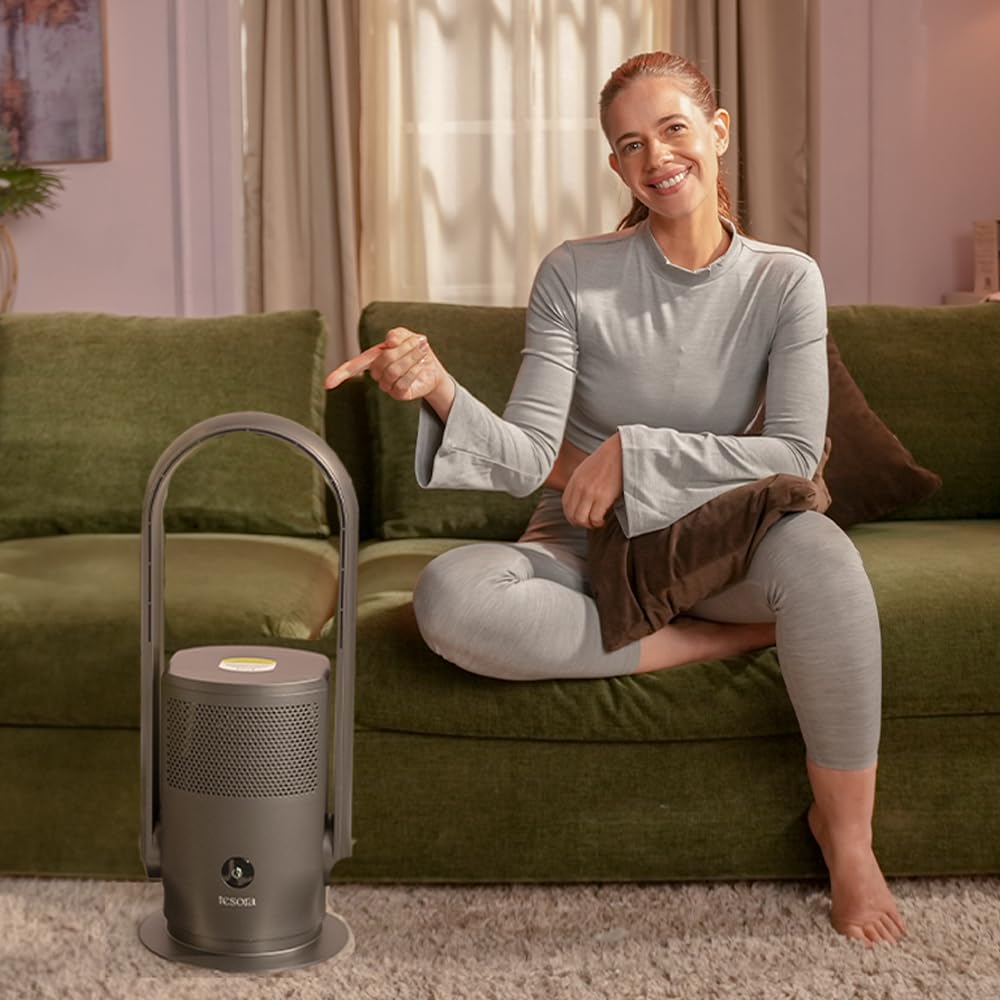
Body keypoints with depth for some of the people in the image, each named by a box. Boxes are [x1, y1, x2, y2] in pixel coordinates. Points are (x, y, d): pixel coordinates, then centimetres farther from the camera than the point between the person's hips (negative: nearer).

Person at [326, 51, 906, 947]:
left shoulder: (783, 281, -3)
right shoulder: (574, 277, -7)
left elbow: (797, 454, -10)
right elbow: (528, 460, -15)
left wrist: (633, 452, -16)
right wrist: (441, 390, -34)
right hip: (582, 549, 1)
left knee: (817, 546, -36)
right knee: (449, 597, -32)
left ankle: (845, 829, -15)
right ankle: (729, 639, -17)